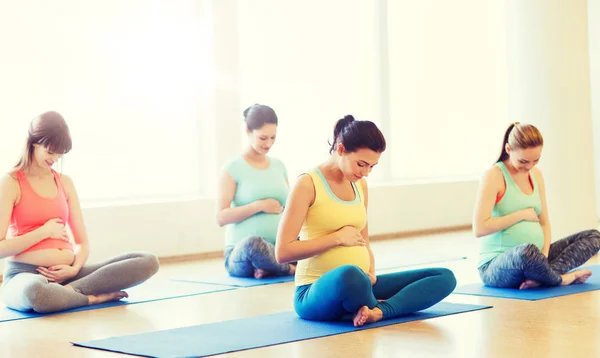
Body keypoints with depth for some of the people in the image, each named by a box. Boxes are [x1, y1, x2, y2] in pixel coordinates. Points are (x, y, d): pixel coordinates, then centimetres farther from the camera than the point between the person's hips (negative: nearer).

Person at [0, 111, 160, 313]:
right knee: (35, 293, -46)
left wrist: (75, 269, -5)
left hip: (66, 274, 6)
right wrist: (44, 232, -9)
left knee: (148, 262, -11)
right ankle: (95, 296, -16)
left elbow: (82, 242, 15)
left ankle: (69, 290, -22)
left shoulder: (65, 183, 15)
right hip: (25, 275, -6)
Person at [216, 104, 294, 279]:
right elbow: (221, 217, -9)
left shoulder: (279, 166, 12)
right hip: (241, 253, -5)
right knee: (254, 242, -40)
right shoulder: (234, 168, -3)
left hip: (278, 249, 5)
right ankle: (292, 268, -15)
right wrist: (260, 206, -17)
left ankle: (268, 267, -10)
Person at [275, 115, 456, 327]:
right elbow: (283, 251, -15)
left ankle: (379, 311, -26)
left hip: (358, 286, 7)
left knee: (444, 277, -5)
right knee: (349, 275, -44)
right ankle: (373, 308, -11)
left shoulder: (360, 186, 12)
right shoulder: (308, 184, -9)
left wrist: (371, 273, -1)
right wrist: (338, 237, -14)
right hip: (317, 293, -7)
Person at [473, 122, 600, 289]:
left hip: (532, 256, 8)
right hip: (497, 266, -8)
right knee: (528, 251, -42)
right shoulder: (494, 176, -12)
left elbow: (544, 222, 12)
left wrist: (545, 254, -7)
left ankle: (541, 277, -20)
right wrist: (522, 214, -13)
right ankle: (560, 278, -9)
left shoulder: (536, 175, 11)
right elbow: (479, 229, -20)